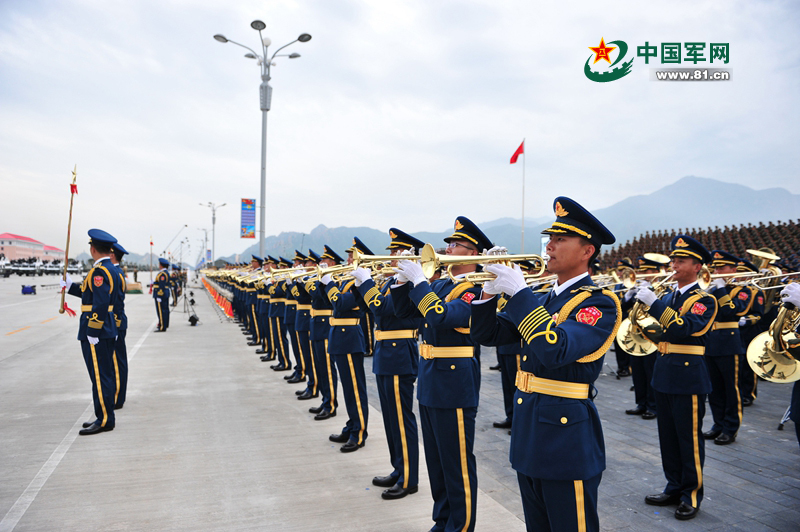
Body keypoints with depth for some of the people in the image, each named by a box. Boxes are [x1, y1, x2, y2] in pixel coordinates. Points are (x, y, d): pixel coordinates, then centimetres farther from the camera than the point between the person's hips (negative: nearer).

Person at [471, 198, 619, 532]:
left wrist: (518, 292, -28)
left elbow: (556, 350, -31)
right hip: (529, 437, 8)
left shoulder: (600, 303, -14)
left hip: (567, 440, -7)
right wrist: (491, 289, -9)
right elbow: (487, 334, 7)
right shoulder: (540, 299, 9)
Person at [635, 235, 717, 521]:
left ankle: (692, 494, 18)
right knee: (668, 438, 15)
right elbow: (659, 332, 11)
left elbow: (684, 329, -26)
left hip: (688, 376, -7)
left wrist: (654, 303, -30)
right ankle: (674, 488, 29)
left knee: (690, 439, 4)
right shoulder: (668, 298, 12)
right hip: (664, 374, 7)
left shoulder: (705, 300, -9)